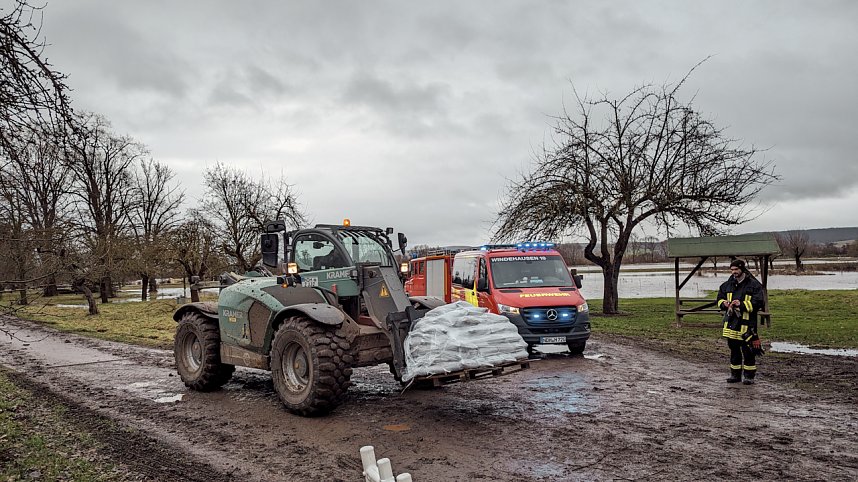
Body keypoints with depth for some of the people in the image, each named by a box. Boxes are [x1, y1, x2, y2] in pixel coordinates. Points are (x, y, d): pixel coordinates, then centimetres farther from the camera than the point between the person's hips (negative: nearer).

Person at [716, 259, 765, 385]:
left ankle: (749, 376, 11)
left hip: (746, 324, -5)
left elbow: (758, 303, -11)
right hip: (731, 323, 5)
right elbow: (720, 298, 19)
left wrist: (742, 304, -20)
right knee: (734, 350, 13)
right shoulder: (727, 284, 10)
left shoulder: (754, 285, -5)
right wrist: (724, 303, -3)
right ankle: (735, 374, 23)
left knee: (748, 351, 0)